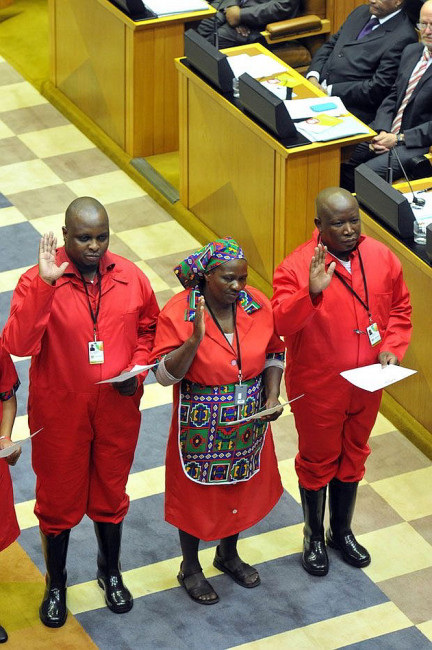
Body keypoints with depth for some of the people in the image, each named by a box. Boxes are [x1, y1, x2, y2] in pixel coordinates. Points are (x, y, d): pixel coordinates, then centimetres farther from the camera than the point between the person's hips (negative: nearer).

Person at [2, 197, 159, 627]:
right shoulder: (38, 282, -18)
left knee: (110, 494, 21)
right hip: (59, 414, -2)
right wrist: (45, 284, -39)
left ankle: (110, 571, 45)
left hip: (117, 411, 3)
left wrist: (137, 368, -8)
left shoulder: (130, 278, -7)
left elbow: (148, 328, 10)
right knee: (58, 499, 15)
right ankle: (55, 583, 37)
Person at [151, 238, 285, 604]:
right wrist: (195, 339, -36)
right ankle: (190, 569, 37)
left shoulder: (258, 306, -9)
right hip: (201, 423, -4)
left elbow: (273, 354, 5)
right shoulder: (178, 313, -21)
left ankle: (228, 554, 49)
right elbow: (166, 374, -22)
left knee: (241, 488, 22)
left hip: (248, 421, 4)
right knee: (196, 493, 13)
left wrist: (272, 396, -9)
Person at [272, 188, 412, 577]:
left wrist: (393, 348, -9)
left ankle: (342, 532, 42)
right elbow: (282, 324, -29)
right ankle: (314, 538, 35)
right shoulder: (296, 267, -21)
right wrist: (312, 292, -44)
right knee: (317, 460, 14)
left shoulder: (381, 258, -7)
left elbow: (400, 308, 6)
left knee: (353, 456, 21)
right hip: (317, 387, -4)